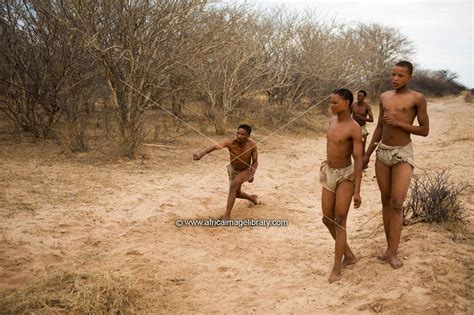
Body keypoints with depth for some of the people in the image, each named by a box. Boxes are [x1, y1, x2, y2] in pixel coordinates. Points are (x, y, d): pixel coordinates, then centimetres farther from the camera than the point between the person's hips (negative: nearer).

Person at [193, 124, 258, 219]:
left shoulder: (252, 144, -30)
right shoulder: (230, 142, -35)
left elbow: (255, 162, -16)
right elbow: (215, 146, -54)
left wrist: (252, 174, -33)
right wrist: (201, 153, -72)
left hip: (246, 170, -2)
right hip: (233, 169, 2)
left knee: (234, 186, -29)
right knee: (237, 194, 18)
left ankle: (227, 215, -23)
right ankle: (251, 197, 53)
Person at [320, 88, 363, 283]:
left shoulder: (354, 128, -18)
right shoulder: (332, 121, 4)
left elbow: (358, 159, -20)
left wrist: (357, 190, -23)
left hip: (345, 175, -8)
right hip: (329, 174, 8)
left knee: (339, 221, -7)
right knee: (327, 219, 10)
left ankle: (336, 268, -1)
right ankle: (349, 255, 27)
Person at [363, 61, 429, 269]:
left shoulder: (417, 98, -6)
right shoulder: (384, 97, 8)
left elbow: (425, 130, -6)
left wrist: (399, 123, -17)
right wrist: (367, 154, 14)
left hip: (403, 154, -5)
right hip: (382, 152, 5)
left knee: (397, 203, -11)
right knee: (386, 201, 8)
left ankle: (393, 253, -4)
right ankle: (390, 247, 19)